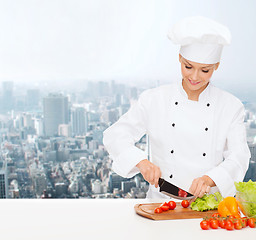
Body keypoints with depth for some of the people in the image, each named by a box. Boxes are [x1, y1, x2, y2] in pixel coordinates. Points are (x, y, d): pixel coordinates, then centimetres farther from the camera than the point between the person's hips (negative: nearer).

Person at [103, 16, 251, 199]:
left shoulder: (231, 107, 4)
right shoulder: (154, 100, 3)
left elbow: (239, 157, -2)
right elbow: (115, 136, 2)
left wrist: (210, 179, -22)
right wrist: (141, 161, -16)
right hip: (162, 201, 0)